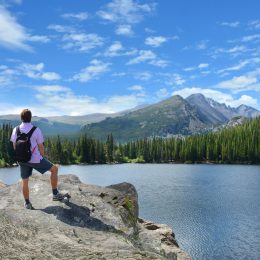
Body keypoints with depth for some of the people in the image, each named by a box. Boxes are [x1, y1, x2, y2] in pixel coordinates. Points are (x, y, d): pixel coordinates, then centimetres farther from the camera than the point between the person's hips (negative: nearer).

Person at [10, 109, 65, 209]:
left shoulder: (15, 130, -5)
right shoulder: (36, 130, -16)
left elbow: (14, 146, 4)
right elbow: (41, 147, -10)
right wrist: (42, 158, 7)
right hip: (35, 159, -4)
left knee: (25, 181, 18)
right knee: (54, 169, 13)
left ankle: (27, 203, 26)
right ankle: (55, 194, 15)